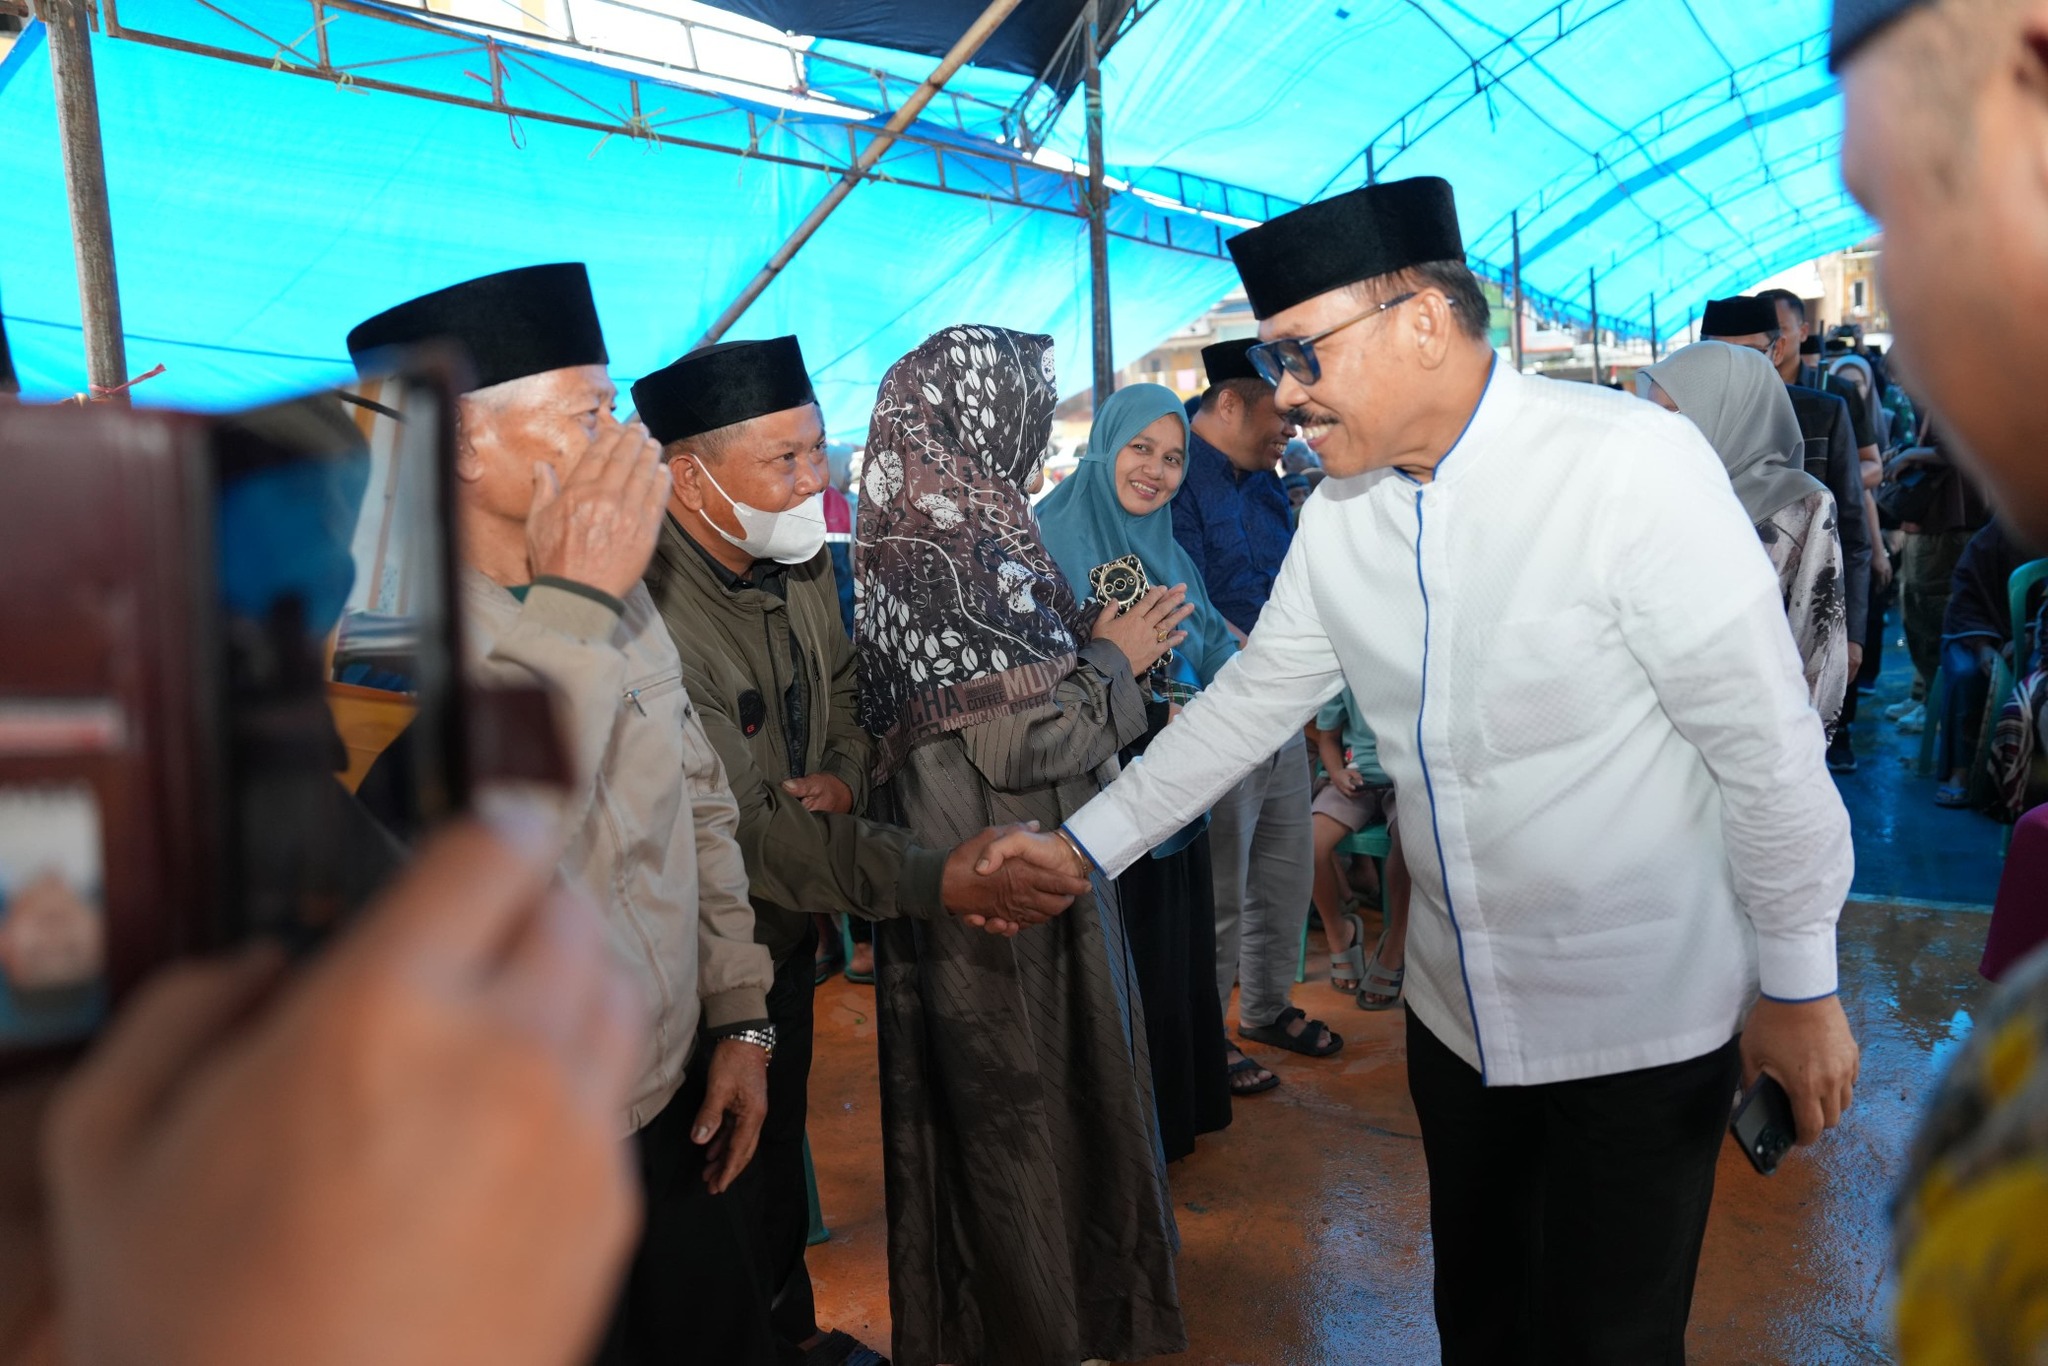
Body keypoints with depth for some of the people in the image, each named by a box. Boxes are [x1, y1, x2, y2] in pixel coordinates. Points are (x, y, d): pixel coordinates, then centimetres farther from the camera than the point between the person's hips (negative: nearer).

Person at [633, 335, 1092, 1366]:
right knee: (726, 1178, 11)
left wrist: (845, 773, -12)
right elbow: (739, 830, -33)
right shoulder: (645, 612, -31)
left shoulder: (799, 559, -4)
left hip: (784, 932, 8)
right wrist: (939, 881, -37)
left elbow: (846, 689, 11)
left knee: (781, 1143, 25)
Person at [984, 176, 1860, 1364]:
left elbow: (1766, 742, -16)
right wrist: (1084, 844, 5)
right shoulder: (1340, 516, -2)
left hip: (1639, 1022, -5)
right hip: (1459, 1010, 6)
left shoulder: (1630, 460, -20)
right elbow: (1252, 700, 6)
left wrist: (1802, 985, -8)